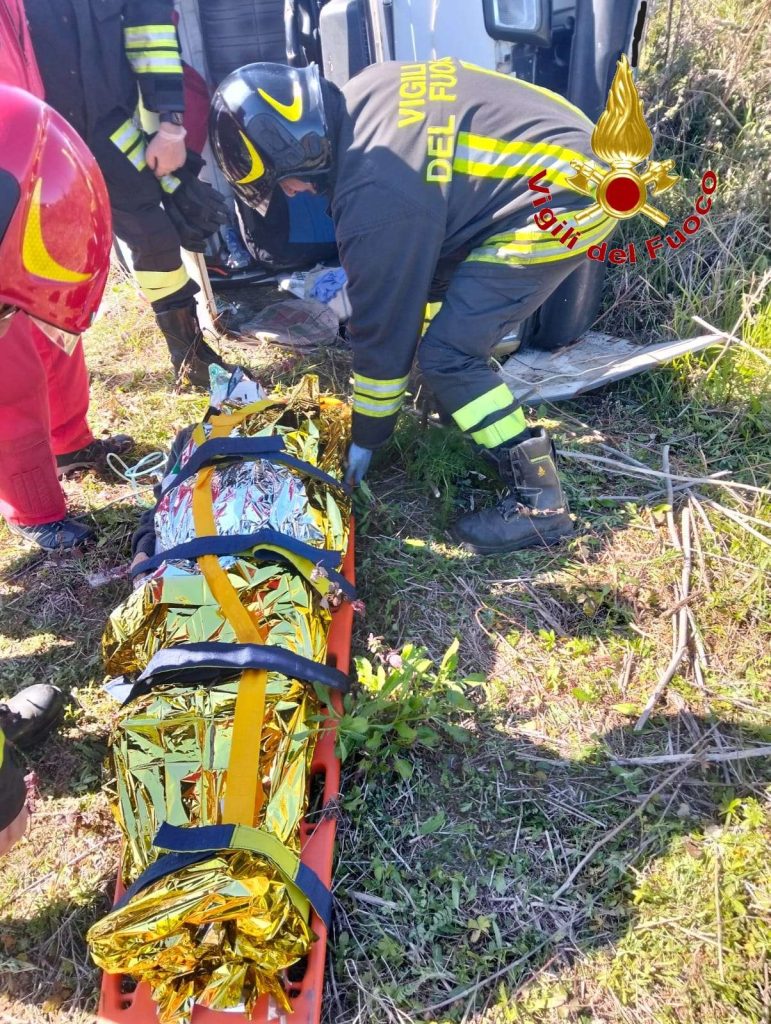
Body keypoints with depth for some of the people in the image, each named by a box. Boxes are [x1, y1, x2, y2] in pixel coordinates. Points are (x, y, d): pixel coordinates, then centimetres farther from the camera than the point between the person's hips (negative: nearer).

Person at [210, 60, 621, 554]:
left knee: (446, 353, -13)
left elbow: (383, 329, -14)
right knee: (418, 273, 19)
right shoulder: (359, 93, 2)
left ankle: (541, 501, -5)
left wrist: (364, 441, -1)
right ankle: (467, 385, 37)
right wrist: (356, 275, 25)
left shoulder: (374, 202, -23)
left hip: (565, 198, -10)